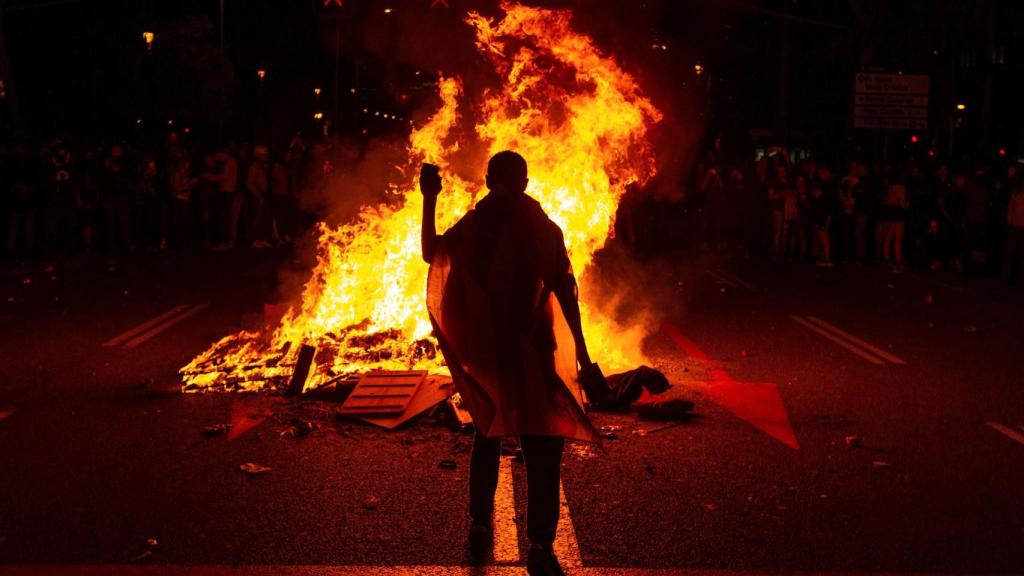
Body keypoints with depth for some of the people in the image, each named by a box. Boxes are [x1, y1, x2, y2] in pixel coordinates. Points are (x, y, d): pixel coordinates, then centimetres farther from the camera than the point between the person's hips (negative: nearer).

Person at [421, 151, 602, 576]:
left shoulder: (472, 226, 1)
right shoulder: (544, 229, -5)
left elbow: (431, 253, 18)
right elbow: (566, 294, -9)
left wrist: (429, 200, 25)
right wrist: (582, 357, -5)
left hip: (483, 351, 3)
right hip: (530, 354, -3)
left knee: (488, 431, 22)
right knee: (541, 447, -2)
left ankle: (480, 525, 28)